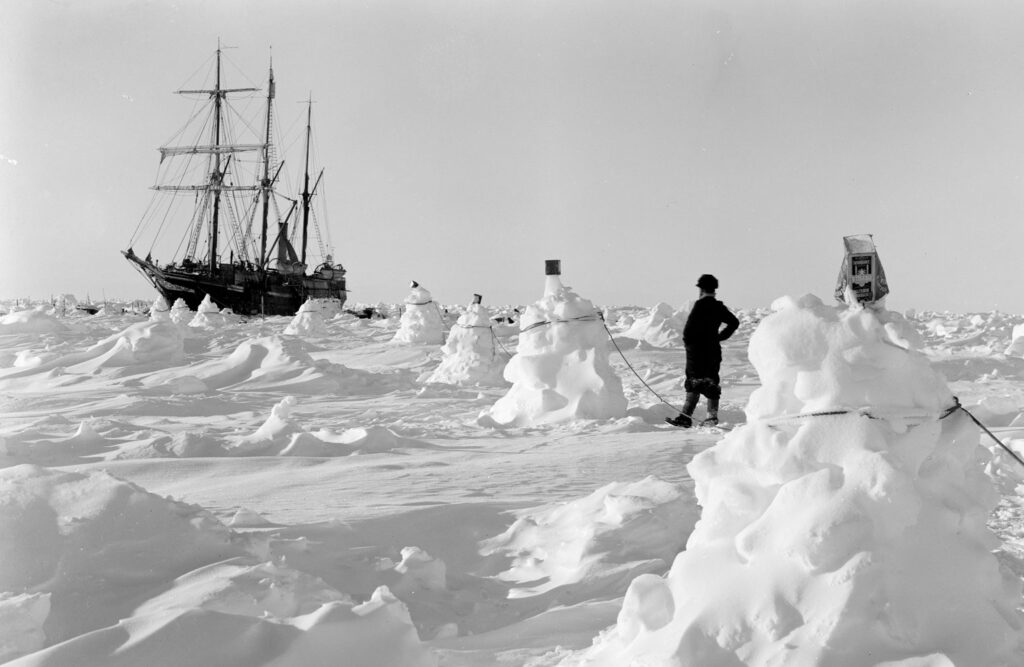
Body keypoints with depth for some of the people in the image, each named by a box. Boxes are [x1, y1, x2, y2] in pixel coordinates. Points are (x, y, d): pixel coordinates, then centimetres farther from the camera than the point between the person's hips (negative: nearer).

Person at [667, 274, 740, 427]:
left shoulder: (700, 305, -13)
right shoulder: (719, 307, 8)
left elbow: (690, 327, -19)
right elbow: (734, 322, 18)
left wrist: (687, 341, -2)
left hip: (697, 350, -6)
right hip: (714, 349, 6)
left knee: (694, 382, -7)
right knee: (712, 382, 13)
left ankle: (686, 416, -13)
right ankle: (712, 416, 15)